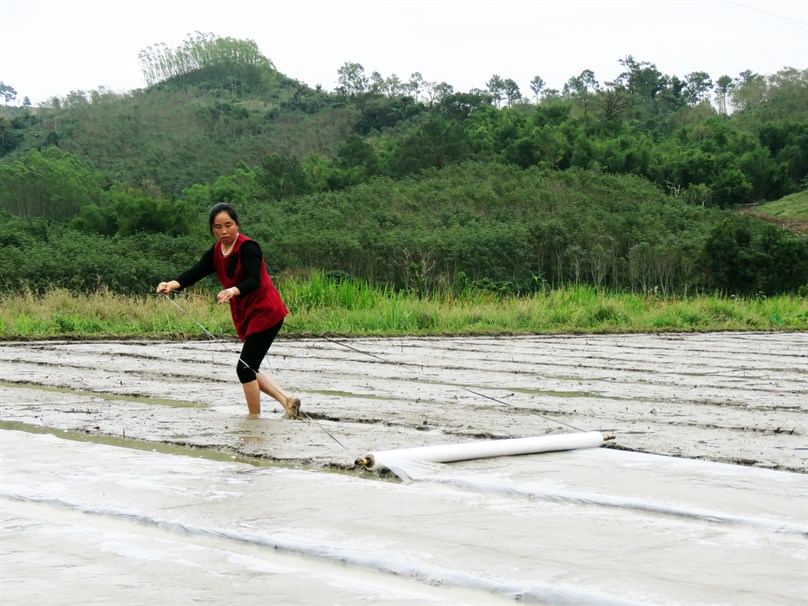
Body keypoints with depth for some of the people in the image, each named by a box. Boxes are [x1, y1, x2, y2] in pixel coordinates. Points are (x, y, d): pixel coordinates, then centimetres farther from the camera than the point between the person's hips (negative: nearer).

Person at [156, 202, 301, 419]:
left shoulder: (247, 247, -17)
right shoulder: (215, 253, 7)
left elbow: (254, 281, -29)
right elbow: (195, 273, -8)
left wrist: (232, 291, -48)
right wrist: (172, 284, -27)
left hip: (266, 313, -9)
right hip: (247, 316, 9)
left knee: (245, 368, -9)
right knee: (249, 369, 12)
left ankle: (254, 417, 2)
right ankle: (288, 402, 18)